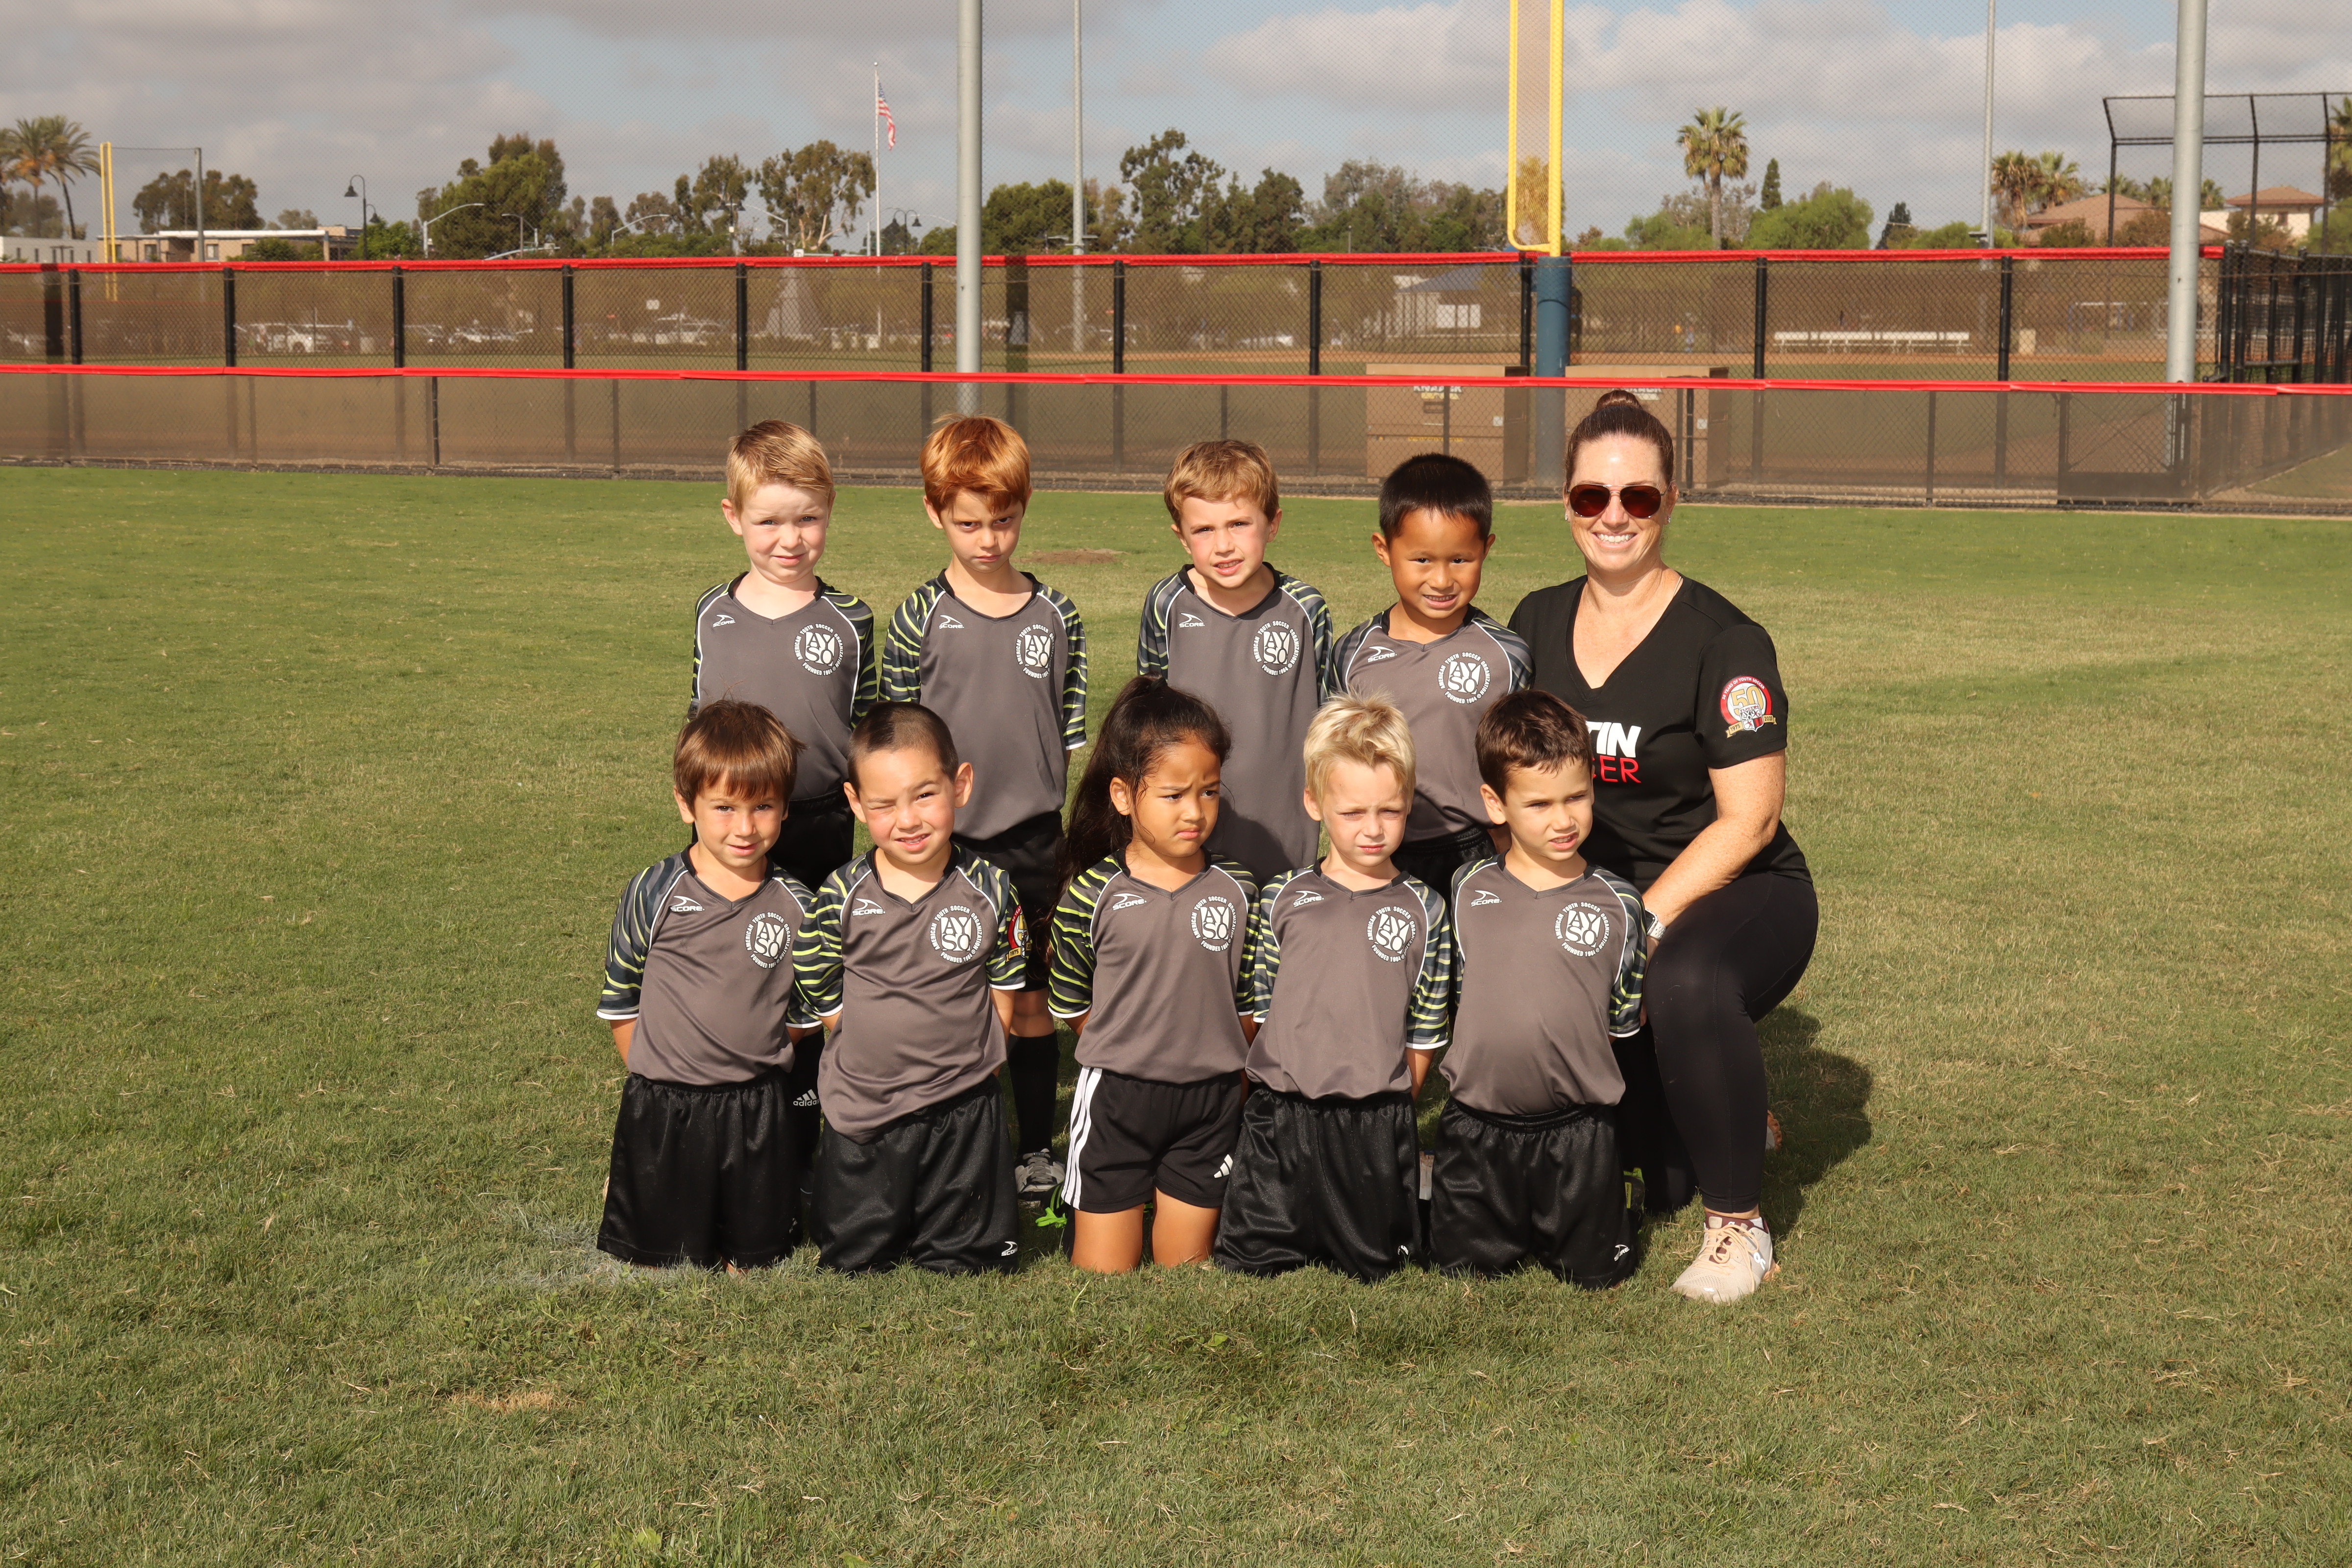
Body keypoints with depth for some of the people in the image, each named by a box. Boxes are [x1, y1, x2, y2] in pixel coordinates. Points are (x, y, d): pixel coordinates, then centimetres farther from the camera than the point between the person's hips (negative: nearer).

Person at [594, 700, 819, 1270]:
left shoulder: (796, 908, -3)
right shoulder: (653, 894, -9)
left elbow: (804, 1014, 10)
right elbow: (619, 998, 2)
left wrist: (750, 1056, 3)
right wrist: (653, 1072, 1)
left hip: (758, 1110, 2)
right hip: (663, 1109, -2)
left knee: (753, 1258, 11)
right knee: (660, 1258, 9)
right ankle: (624, 1182, 34)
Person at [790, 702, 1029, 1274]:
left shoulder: (991, 890, -7)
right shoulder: (841, 895, -9)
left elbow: (1001, 998, 2)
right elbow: (825, 999, -1)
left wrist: (958, 1054, -6)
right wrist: (884, 1052, -6)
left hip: (963, 1112, 0)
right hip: (862, 1112, 0)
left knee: (965, 1260, 7)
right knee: (852, 1260, 10)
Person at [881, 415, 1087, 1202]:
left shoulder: (1055, 616, 2)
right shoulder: (921, 619, -4)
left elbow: (1071, 733, 8)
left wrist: (1075, 834, 6)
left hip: (1033, 838, 2)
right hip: (945, 841, -2)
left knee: (1032, 999, 8)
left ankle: (1034, 1147, 21)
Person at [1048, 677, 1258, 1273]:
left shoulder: (1237, 891, -2)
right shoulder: (1093, 894, -9)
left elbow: (1246, 1001, 8)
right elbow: (1071, 1003, 3)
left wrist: (1227, 1077, 8)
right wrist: (1133, 1053, 6)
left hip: (1210, 1098, 2)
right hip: (1115, 1096, -2)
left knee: (1186, 1263, 11)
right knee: (1104, 1273, 3)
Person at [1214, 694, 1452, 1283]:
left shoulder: (1423, 910, 2)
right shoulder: (1284, 897, 4)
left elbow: (1425, 1031, 6)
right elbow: (1265, 1006, 10)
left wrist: (1390, 1105, 4)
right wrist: (1287, 1085, 5)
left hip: (1377, 1118, 0)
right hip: (1283, 1112, 1)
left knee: (1373, 1266, 9)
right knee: (1253, 1263, 2)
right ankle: (1289, 1221, 30)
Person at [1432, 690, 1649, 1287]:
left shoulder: (1616, 905, -4)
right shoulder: (1467, 891, 0)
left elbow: (1622, 1021, 5)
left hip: (1577, 1129, -1)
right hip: (1477, 1124, 2)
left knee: (1594, 1272, 5)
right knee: (1463, 1264, 7)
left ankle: (1614, 1193, 36)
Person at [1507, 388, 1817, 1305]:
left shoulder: (1723, 641, -12)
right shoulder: (1537, 626, 5)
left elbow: (1747, 819, -15)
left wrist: (1643, 923, -24)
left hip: (1737, 893, -7)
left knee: (1684, 983, -37)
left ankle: (1738, 1223, -15)